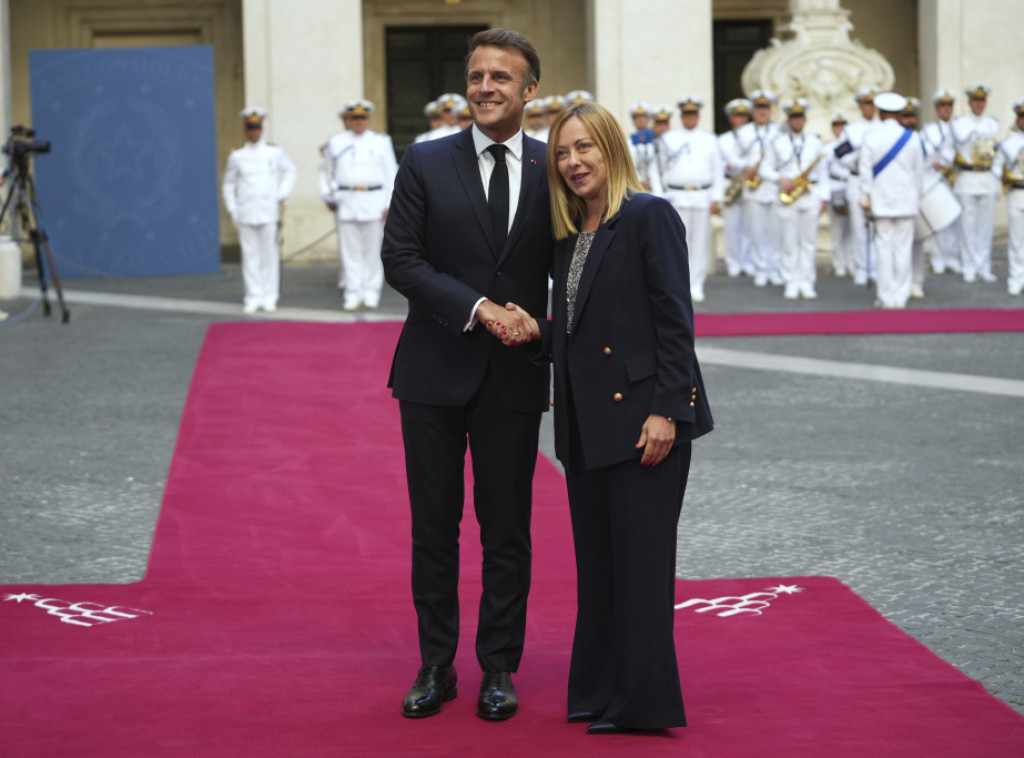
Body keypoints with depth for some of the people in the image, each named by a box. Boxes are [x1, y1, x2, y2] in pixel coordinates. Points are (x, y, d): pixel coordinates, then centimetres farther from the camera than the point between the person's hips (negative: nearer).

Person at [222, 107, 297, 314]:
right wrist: (232, 211, 6)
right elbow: (228, 184, 12)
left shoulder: (274, 152, 4)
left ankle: (270, 298, 5)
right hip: (245, 214, 0)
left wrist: (281, 195, 5)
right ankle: (253, 298, 5)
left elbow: (291, 171, 16)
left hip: (268, 212, 0)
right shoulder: (237, 155, 5)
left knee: (269, 255, -2)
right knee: (250, 255, 0)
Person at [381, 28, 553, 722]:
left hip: (515, 377, 0)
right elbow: (400, 258, -7)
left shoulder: (552, 170, 2)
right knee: (434, 526, 7)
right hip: (436, 371, 0)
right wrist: (478, 309, -17)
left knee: (507, 529, 6)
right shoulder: (426, 164, -1)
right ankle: (436, 666, 17)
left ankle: (500, 667, 17)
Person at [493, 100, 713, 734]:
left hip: (640, 417, -8)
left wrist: (665, 409, -18)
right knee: (596, 559, 12)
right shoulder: (570, 236, 16)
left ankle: (643, 701, 2)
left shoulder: (649, 216, -8)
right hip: (586, 421, 8)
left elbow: (674, 319, -13)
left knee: (640, 560, -5)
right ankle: (599, 692, 20)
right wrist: (537, 331, 2)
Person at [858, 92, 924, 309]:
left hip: (881, 201, -1)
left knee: (884, 249, 3)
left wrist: (865, 197, 2)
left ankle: (887, 297, 3)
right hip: (906, 201, 1)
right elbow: (919, 171, 5)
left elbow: (865, 170, -5)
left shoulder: (870, 137, -5)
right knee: (903, 249, 4)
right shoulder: (912, 138, -1)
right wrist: (917, 197, 16)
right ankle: (901, 297, 5)